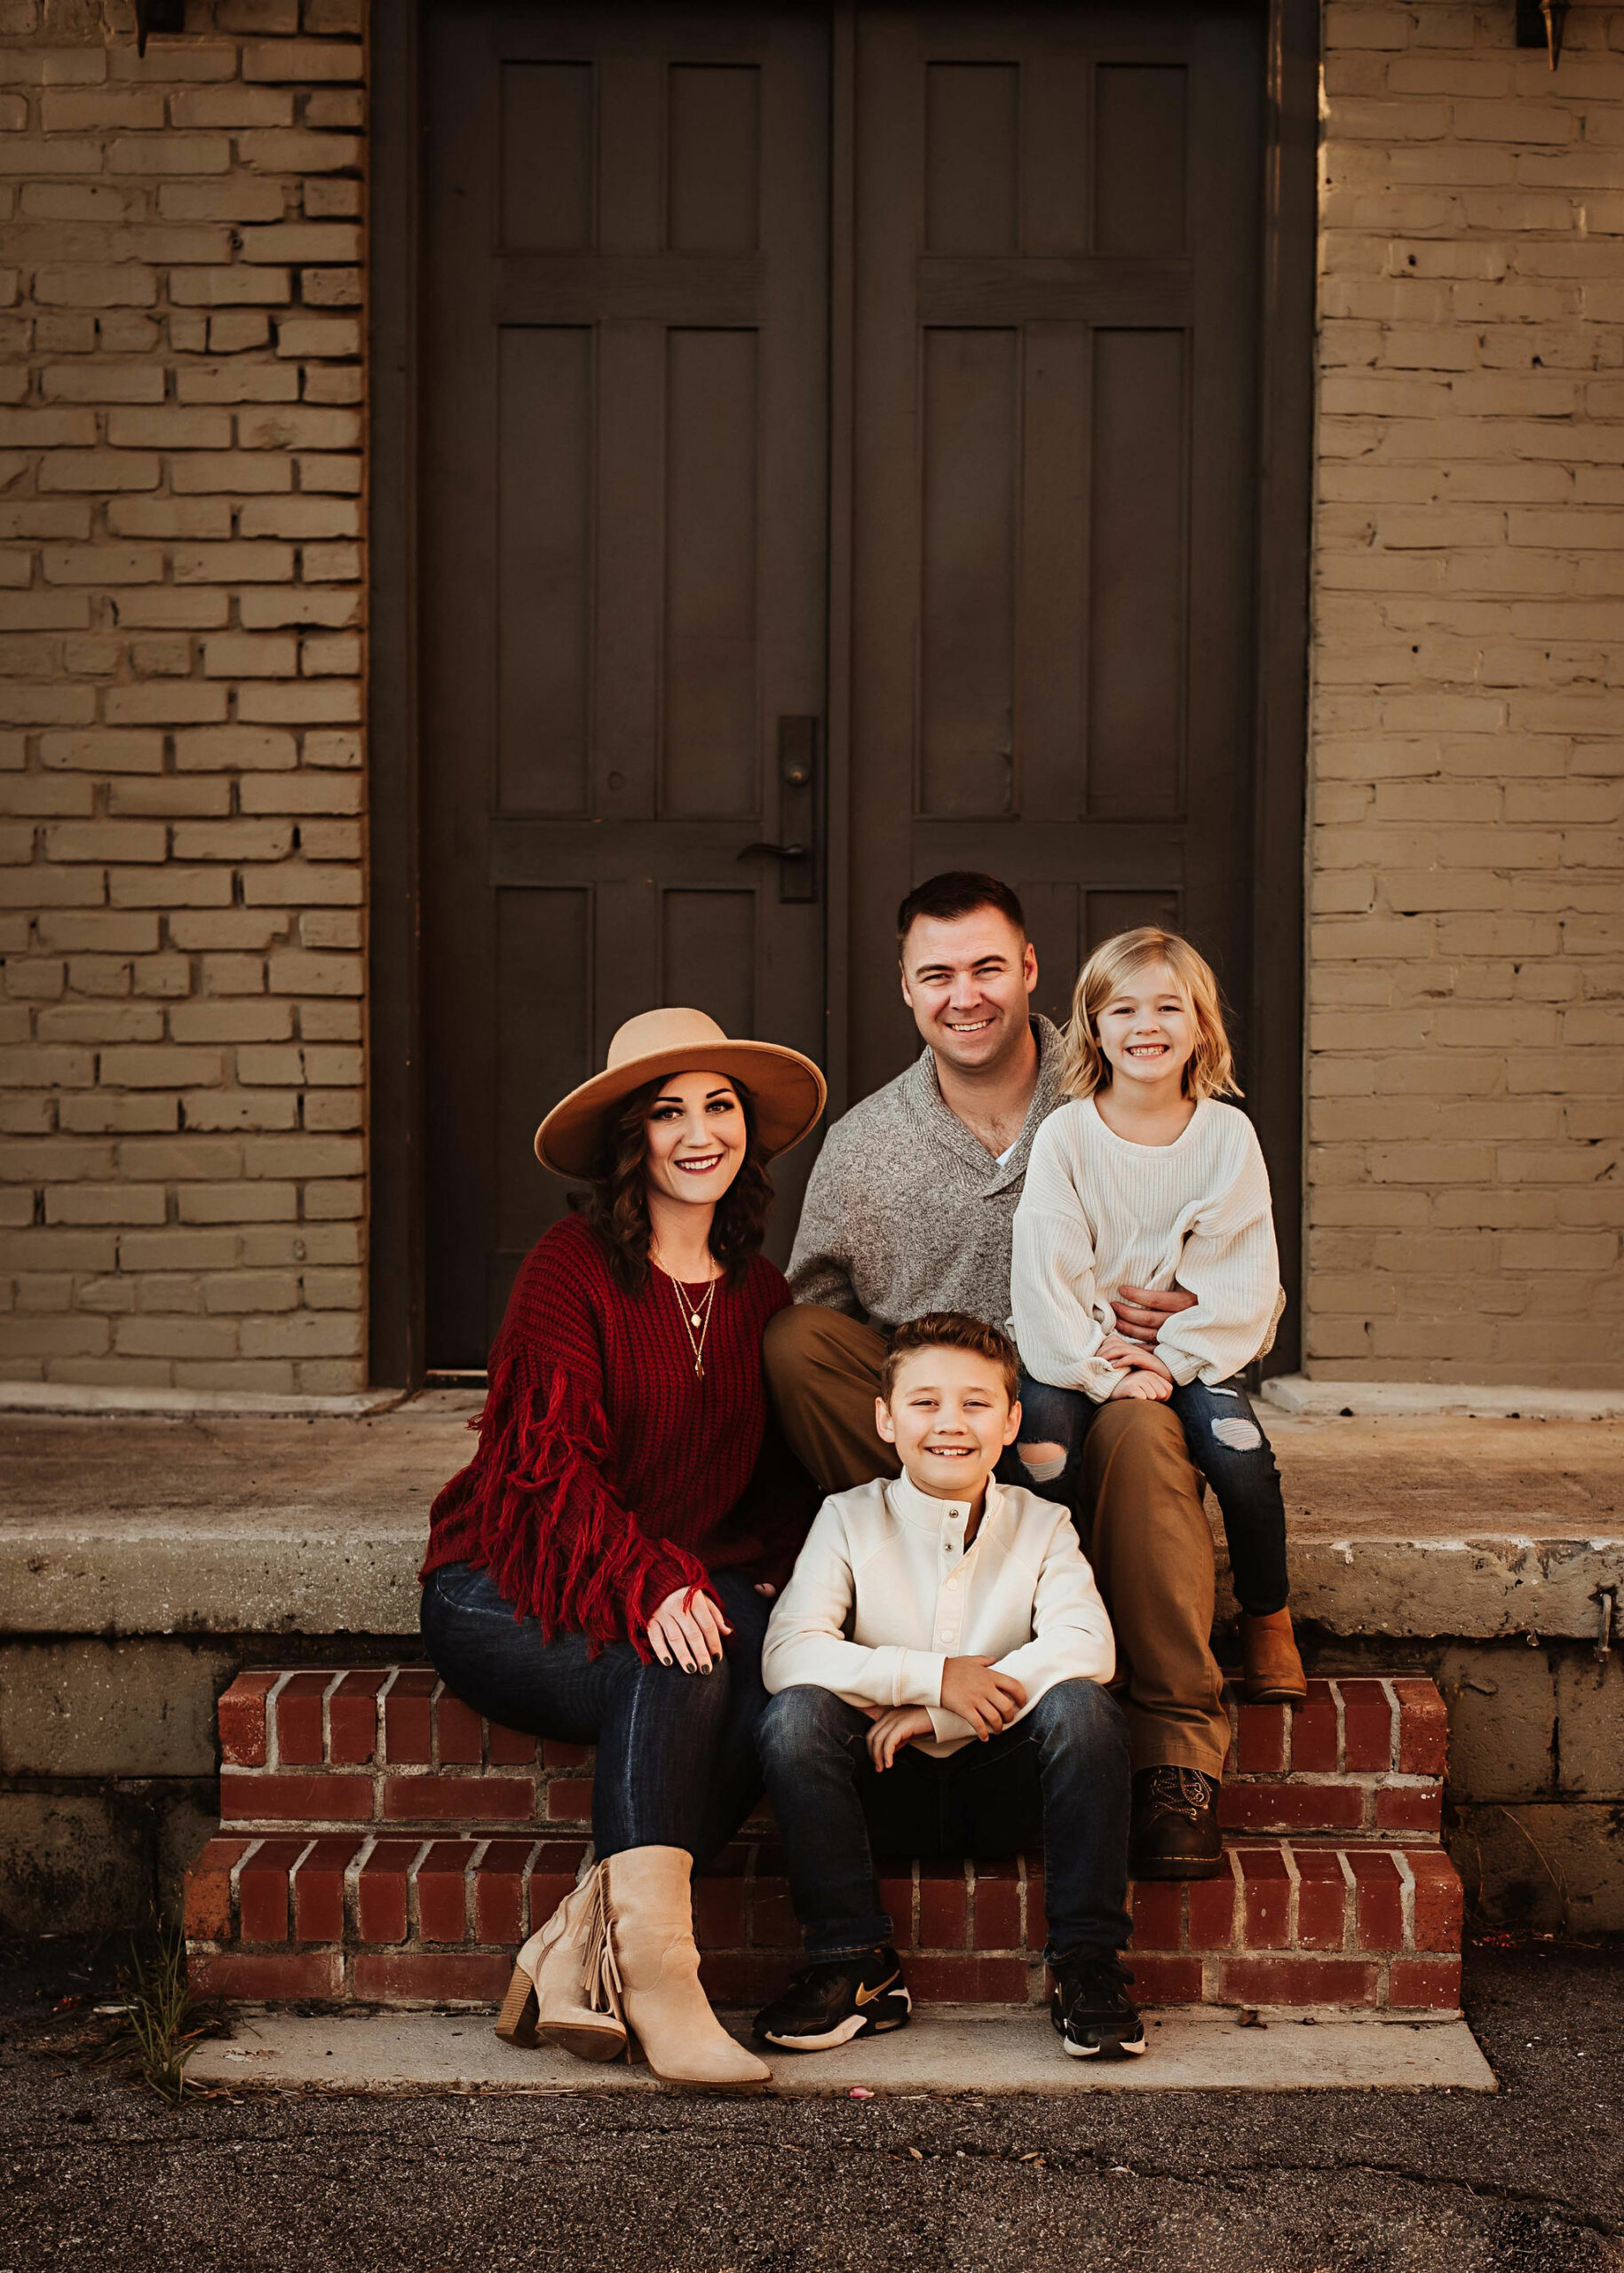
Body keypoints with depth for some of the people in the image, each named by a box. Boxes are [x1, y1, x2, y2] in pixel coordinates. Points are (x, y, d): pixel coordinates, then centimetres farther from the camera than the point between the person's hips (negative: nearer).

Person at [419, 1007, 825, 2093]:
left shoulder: (758, 1290, 13)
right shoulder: (573, 1264, -6)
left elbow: (780, 1467, 17)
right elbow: (549, 1456, -15)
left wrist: (780, 1570, -5)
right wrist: (649, 1586, -29)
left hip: (692, 1588, 5)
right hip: (507, 1594, -5)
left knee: (782, 1673, -29)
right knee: (679, 1671, -35)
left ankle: (579, 1944, -30)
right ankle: (656, 1972, -38)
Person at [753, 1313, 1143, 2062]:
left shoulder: (1042, 1525, 0)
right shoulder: (850, 1520, 0)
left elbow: (1085, 1646, -19)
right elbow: (785, 1653, -16)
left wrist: (938, 1715, -26)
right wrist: (932, 1678, -25)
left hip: (1002, 1784, 0)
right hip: (888, 1789, 0)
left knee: (1083, 1705, -29)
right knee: (795, 1714, -28)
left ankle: (1086, 1965, -18)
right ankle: (855, 1965, -16)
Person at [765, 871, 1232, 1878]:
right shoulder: (862, 1145, 5)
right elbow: (816, 1313, 7)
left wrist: (1180, 1318, -20)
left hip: (1082, 1418, -2)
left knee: (1140, 1424, -36)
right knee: (794, 1339, -21)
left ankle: (1179, 1750, -27)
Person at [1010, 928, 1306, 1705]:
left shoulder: (1228, 1134, 0)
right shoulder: (1065, 1135, -4)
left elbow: (1244, 1275, -4)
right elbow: (1044, 1272, -9)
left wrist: (1173, 1356, -15)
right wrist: (1104, 1371, -17)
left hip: (1191, 1349, 1)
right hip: (1081, 1353, -1)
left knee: (1237, 1443, -27)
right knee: (1040, 1445, -29)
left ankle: (1266, 1617, -4)